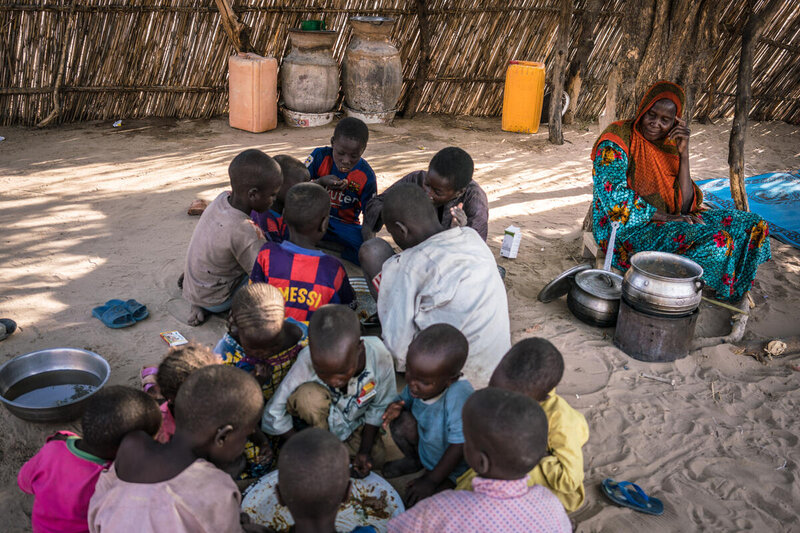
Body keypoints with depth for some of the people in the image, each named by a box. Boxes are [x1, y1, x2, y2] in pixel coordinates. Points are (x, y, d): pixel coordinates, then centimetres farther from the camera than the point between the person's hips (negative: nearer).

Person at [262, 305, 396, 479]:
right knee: (309, 395, -34)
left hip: (354, 419, 3)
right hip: (319, 418, -3)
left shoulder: (379, 357, -33)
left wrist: (364, 451, -16)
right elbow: (274, 416, -26)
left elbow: (379, 407, -14)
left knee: (377, 459, -15)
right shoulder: (307, 362, -37)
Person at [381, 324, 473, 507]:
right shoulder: (417, 384, -19)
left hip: (456, 466, -6)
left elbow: (460, 446, -30)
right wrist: (397, 406, -20)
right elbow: (405, 398, 5)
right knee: (401, 422, -18)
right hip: (425, 446, 7)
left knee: (418, 503, -24)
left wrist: (430, 480, -22)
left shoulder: (459, 397, -38)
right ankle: (414, 460, 12)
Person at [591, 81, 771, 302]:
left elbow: (684, 206, -1)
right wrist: (666, 216, -18)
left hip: (664, 223, 7)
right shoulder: (617, 138, -9)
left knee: (751, 225, 1)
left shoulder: (669, 147, 8)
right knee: (715, 242, -28)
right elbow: (616, 197, -19)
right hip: (626, 228, -7)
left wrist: (684, 152, -8)